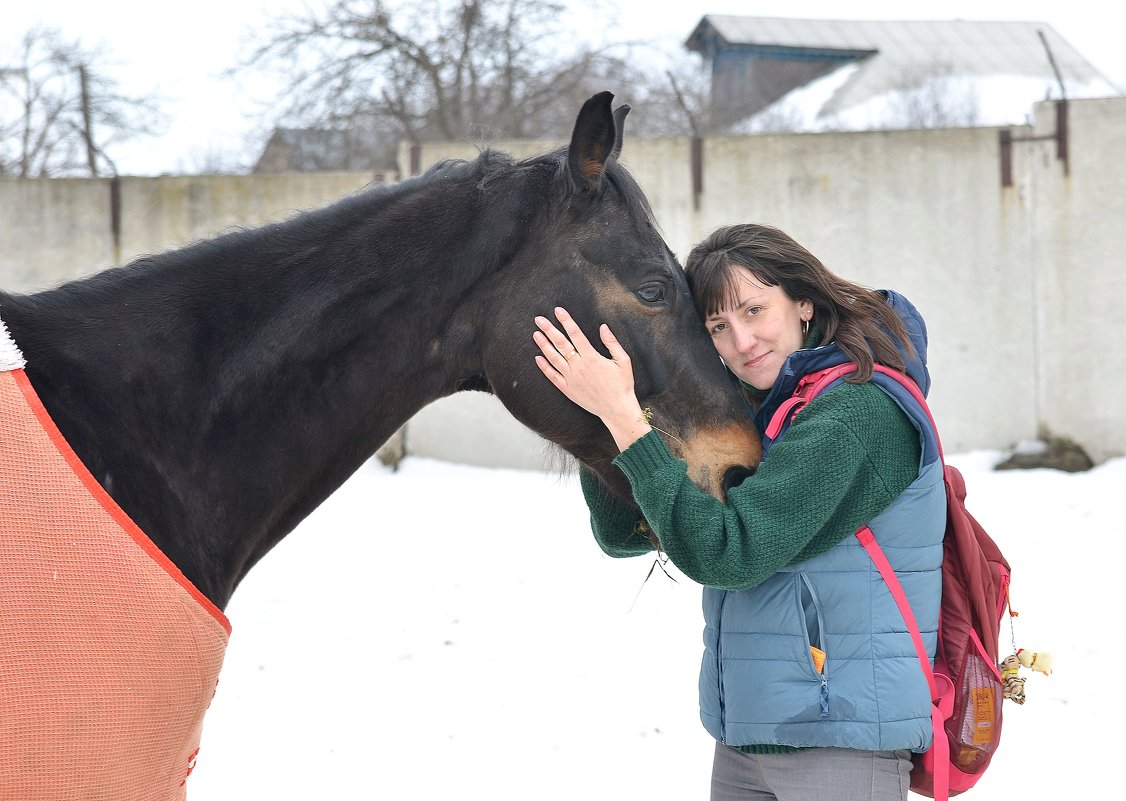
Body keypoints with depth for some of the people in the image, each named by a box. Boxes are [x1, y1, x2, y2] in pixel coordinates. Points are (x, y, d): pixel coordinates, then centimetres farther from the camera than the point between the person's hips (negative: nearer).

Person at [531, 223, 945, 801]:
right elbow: (623, 532, 9)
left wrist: (623, 414, -22)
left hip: (839, 739, -8)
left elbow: (727, 553, -24)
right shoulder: (751, 413, 9)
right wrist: (601, 411, -6)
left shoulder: (859, 410, -17)